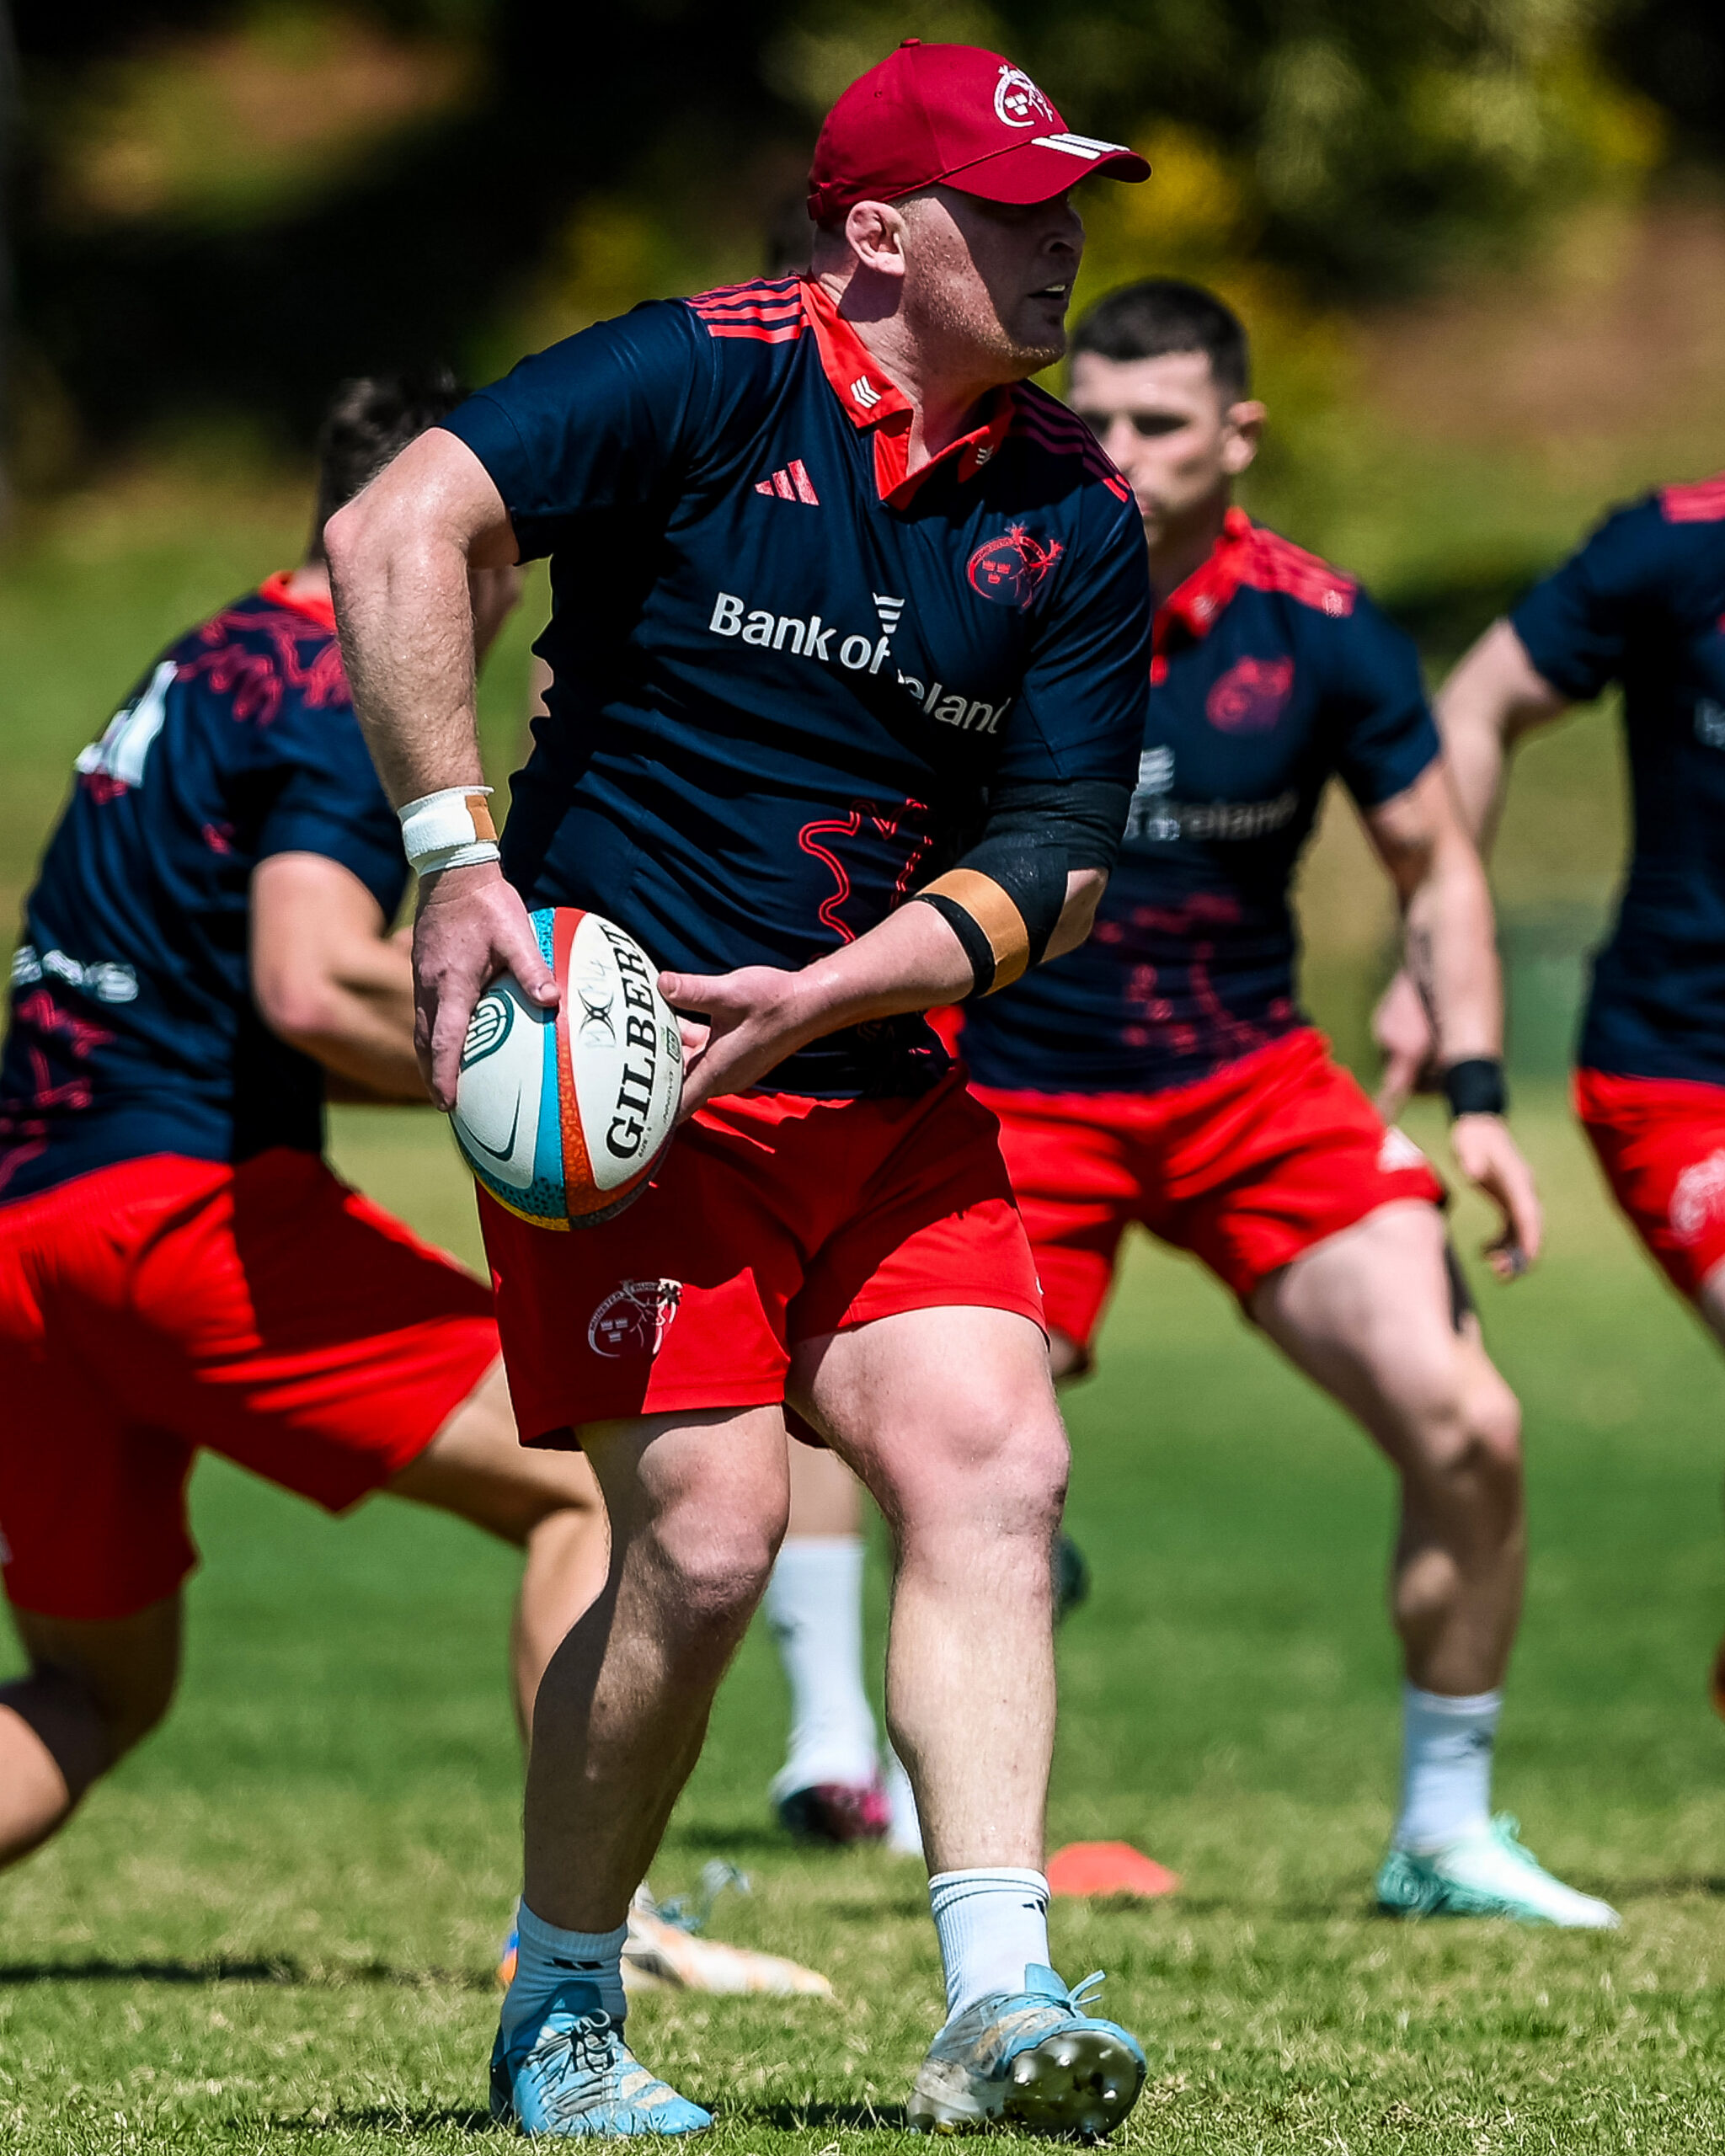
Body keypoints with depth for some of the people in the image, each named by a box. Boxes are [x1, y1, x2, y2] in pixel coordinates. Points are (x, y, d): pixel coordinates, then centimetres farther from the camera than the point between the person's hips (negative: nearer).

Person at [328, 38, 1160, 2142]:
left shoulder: (1074, 518, 6)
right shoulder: (707, 378, -8)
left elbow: (1053, 867, 3)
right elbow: (396, 534, -17)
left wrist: (823, 995, -14)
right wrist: (455, 858, -23)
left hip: (876, 1082, 5)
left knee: (992, 1466, -11)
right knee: (705, 1535, -11)